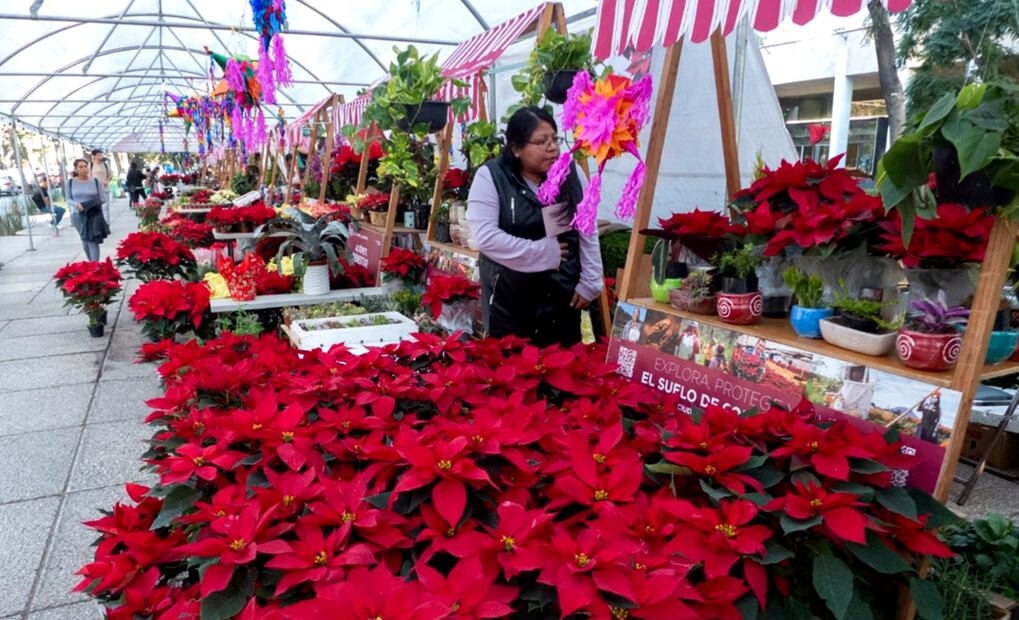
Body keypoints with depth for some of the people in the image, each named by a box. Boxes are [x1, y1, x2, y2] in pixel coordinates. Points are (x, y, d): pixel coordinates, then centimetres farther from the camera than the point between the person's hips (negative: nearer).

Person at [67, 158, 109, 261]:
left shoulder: (95, 181, -2)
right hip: (78, 215, 2)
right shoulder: (71, 182, 0)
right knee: (85, 241, 14)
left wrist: (94, 203, -18)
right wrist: (76, 204, -17)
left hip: (94, 215, -2)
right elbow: (68, 199, 4)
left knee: (93, 241, -8)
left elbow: (103, 198, 1)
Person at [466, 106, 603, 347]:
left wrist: (590, 282, 1)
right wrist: (542, 252, -17)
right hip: (507, 299, -3)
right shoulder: (490, 176, -11)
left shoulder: (570, 174, 1)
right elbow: (485, 237, -20)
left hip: (563, 293, 3)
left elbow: (587, 231, 5)